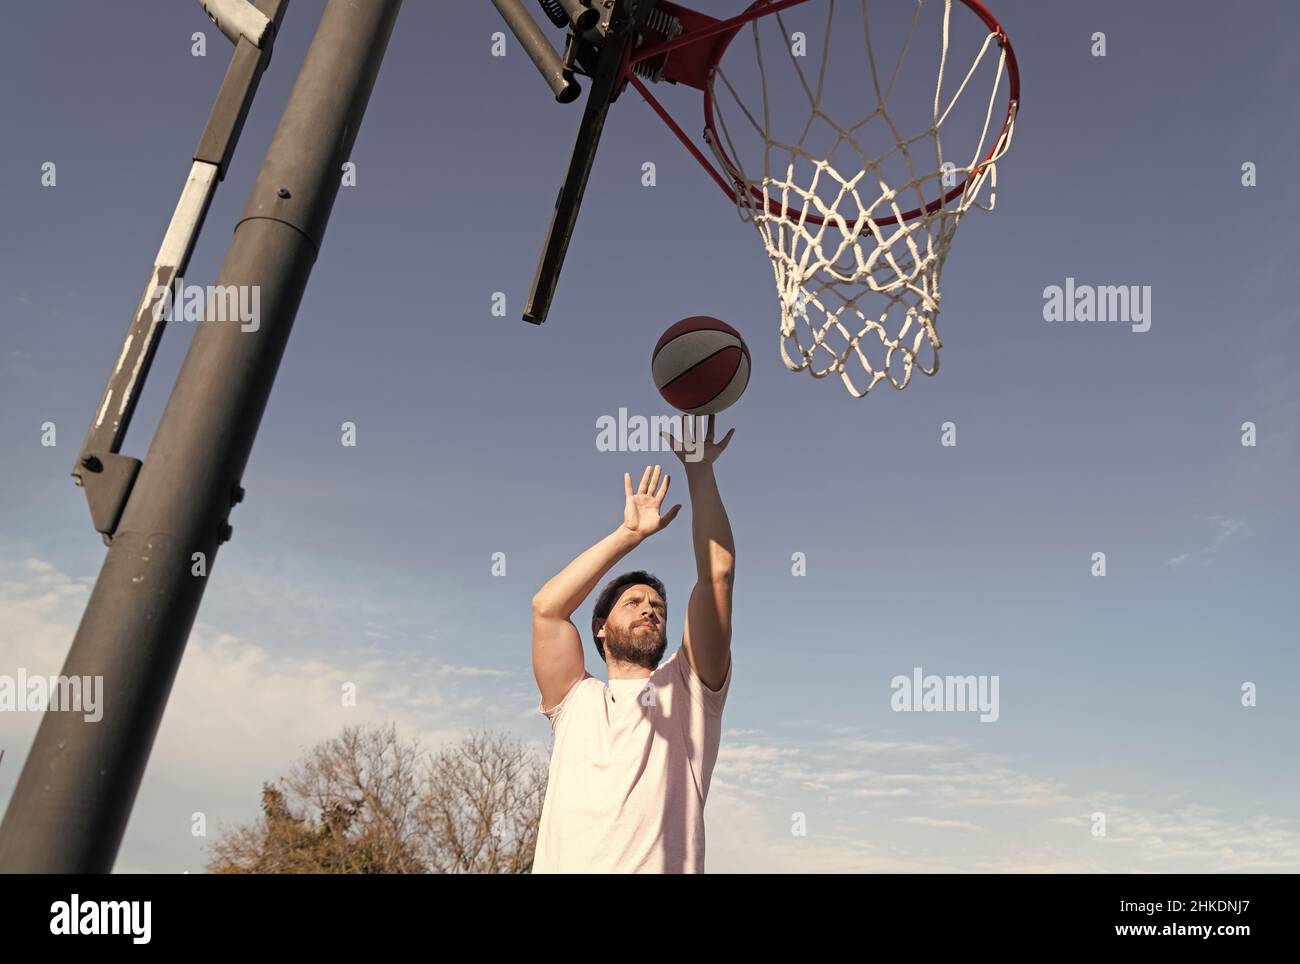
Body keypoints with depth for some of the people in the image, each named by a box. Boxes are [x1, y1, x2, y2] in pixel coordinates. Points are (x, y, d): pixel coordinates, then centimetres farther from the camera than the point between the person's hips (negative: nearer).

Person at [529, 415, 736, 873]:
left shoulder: (687, 691, 13)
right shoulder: (576, 699, 15)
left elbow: (717, 576, 5)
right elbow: (546, 607, 2)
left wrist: (700, 471, 4)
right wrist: (630, 533, 4)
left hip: (663, 865, 0)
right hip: (563, 863, 1)